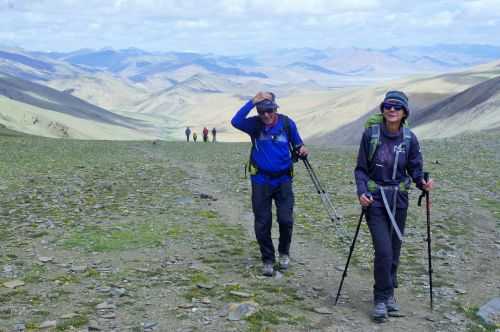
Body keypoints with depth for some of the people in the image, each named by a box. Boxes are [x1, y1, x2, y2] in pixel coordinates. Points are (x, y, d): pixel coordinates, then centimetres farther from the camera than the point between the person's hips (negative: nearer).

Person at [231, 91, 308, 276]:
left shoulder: (287, 123, -3)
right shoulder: (255, 124, -6)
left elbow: (297, 144, 10)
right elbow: (235, 122, -26)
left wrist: (302, 150, -13)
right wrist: (252, 101, -31)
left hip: (283, 180, 0)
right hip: (261, 181, 0)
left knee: (286, 219, -8)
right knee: (262, 224, 3)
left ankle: (284, 252, 19)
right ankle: (268, 259, 21)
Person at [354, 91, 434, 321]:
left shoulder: (409, 138, -1)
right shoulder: (370, 134, -7)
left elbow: (415, 168, 5)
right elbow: (361, 169, -2)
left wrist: (422, 183, -16)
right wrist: (361, 192, -16)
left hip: (398, 199, 3)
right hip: (375, 199, -3)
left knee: (394, 250, 9)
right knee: (384, 251, -11)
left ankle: (388, 293, 28)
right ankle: (382, 298, 5)